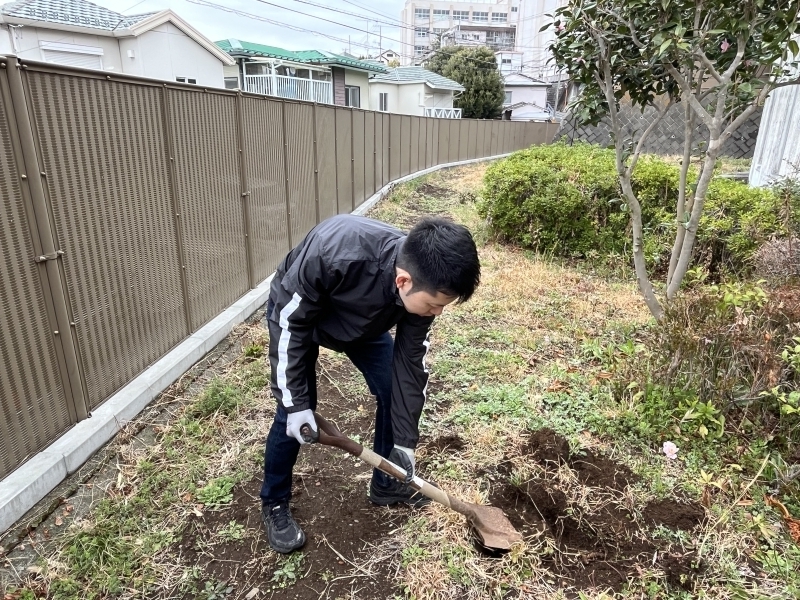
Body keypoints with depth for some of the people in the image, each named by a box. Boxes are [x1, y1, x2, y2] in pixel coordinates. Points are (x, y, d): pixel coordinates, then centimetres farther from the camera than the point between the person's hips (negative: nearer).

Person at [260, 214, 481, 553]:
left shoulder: (422, 285, -29)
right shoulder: (332, 253, -46)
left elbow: (410, 363, -17)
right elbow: (292, 323, -29)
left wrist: (405, 443, -13)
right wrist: (295, 402, -26)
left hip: (363, 322, 4)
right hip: (295, 313, -4)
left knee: (394, 391, 0)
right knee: (295, 413, -8)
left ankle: (385, 483, 23)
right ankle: (274, 505, 17)